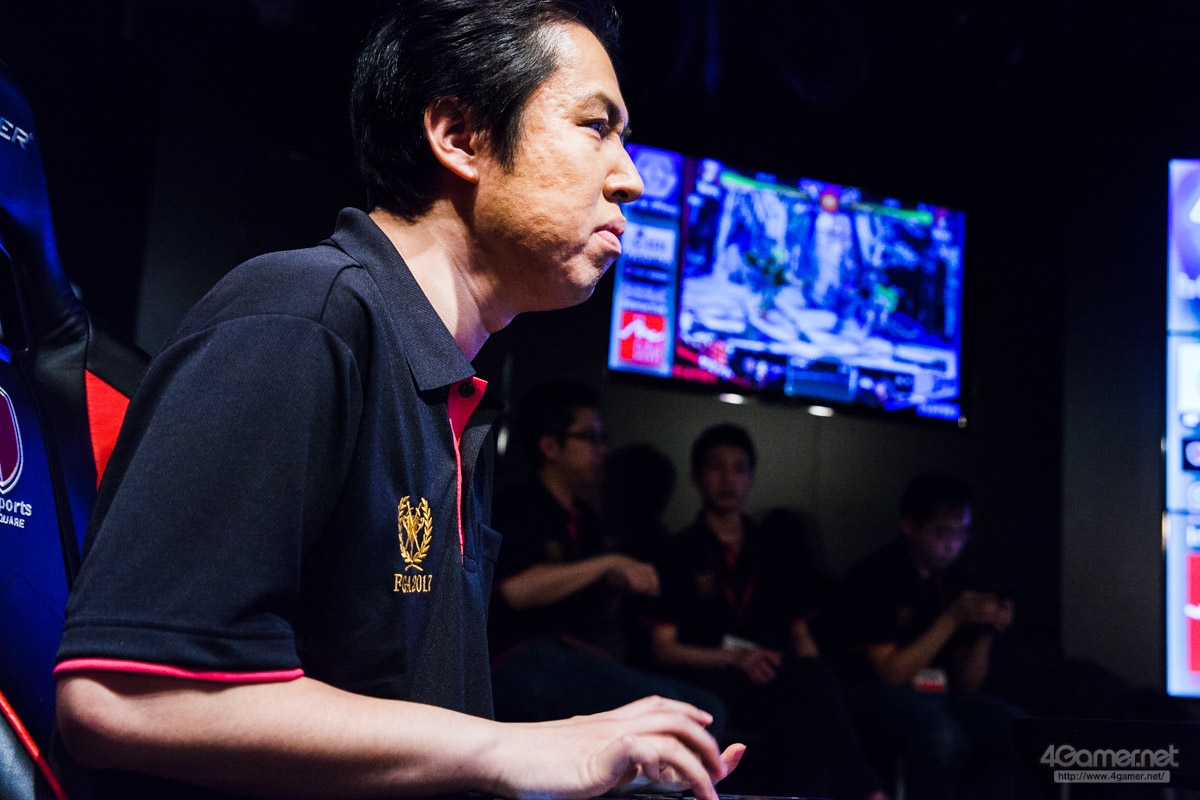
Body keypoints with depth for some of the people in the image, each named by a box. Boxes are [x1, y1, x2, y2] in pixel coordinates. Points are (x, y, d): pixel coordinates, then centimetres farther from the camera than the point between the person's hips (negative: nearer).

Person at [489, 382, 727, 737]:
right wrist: (610, 563, -14)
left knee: (707, 709, -13)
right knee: (660, 702, -30)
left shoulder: (584, 518, 24)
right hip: (530, 661, -8)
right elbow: (517, 589, -19)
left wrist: (617, 588, 6)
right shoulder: (513, 508, 0)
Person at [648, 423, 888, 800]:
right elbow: (664, 648, 2)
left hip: (775, 680, 4)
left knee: (800, 725, -35)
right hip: (711, 682, -4)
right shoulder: (678, 554, 10)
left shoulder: (778, 553, 24)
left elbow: (801, 635, 20)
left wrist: (811, 676, -5)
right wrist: (736, 658, -15)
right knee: (816, 676, -34)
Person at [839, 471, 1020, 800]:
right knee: (943, 737, -35)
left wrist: (987, 631, -10)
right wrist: (953, 618, -18)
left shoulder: (960, 580, 9)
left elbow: (967, 683, 9)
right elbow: (891, 673, -15)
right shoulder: (873, 575, -9)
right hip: (879, 694, -6)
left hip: (942, 694, 6)